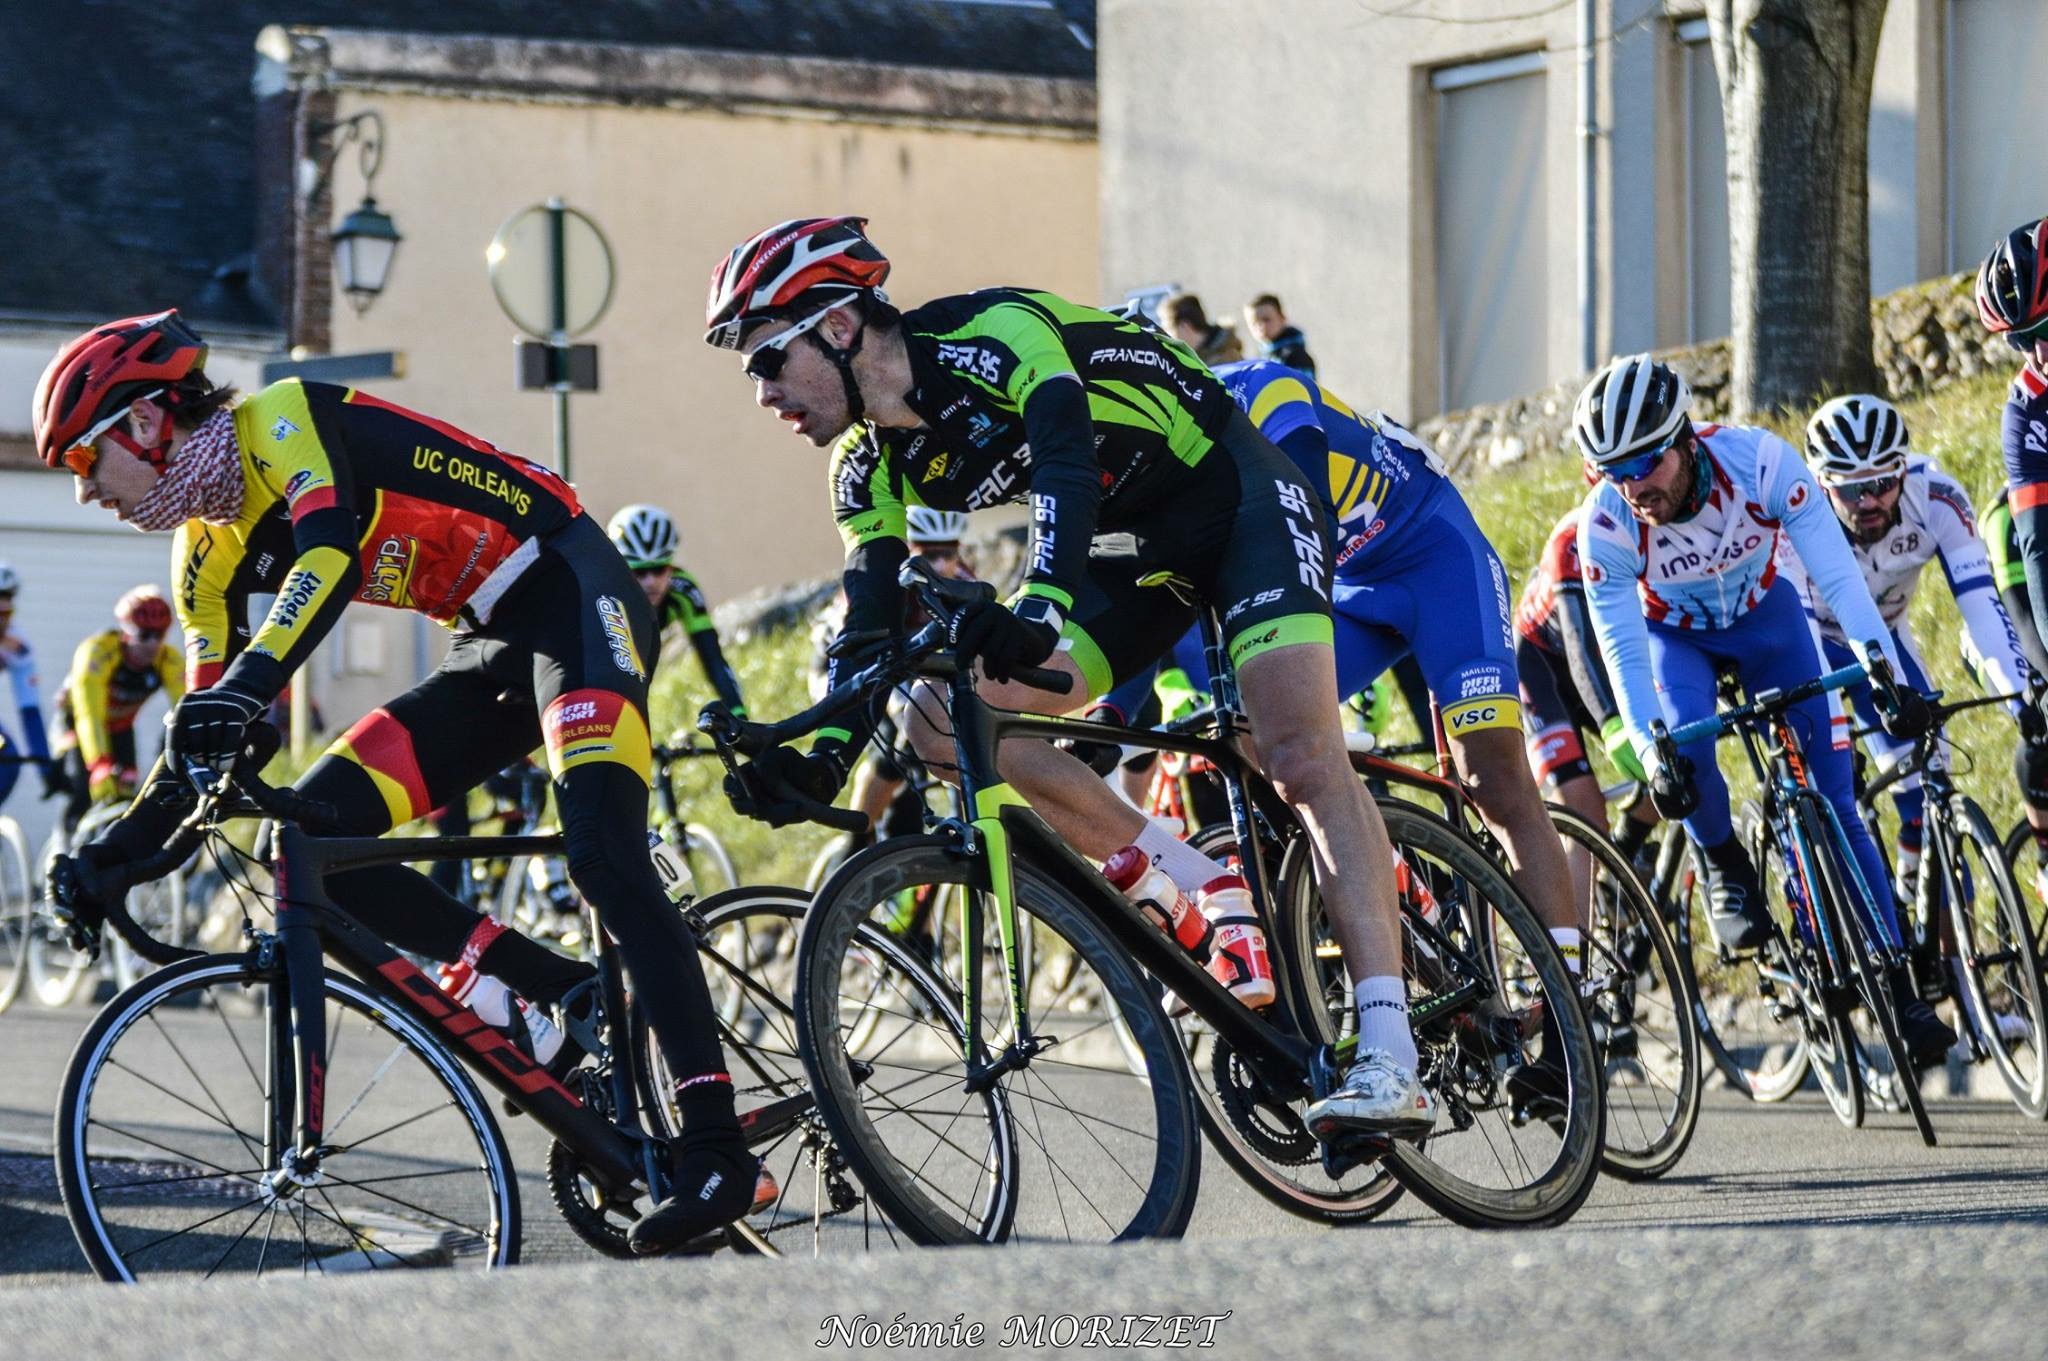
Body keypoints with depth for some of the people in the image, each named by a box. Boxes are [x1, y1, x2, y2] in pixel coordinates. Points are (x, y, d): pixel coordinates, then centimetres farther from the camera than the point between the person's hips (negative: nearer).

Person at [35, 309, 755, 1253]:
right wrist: (125, 845, -2)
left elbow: (331, 550, -33)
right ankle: (573, 1000, -6)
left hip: (571, 593, -9)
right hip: (493, 652, 9)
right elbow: (206, 734, 12)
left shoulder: (282, 422, -13)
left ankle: (715, 1148, -33)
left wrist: (247, 686, -47)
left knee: (603, 856, -27)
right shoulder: (211, 552, 11)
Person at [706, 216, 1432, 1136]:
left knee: (1302, 759, -25)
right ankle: (1210, 895, -7)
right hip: (1135, 551, 8)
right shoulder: (873, 469, -3)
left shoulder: (993, 337, -26)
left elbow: (1067, 465, -43)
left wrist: (1040, 611, -59)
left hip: (1239, 498, -8)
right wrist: (824, 756, -23)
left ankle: (1391, 1060, -33)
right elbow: (872, 629, -5)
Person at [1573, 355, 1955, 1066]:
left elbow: (1837, 574, -35)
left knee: (1832, 796, -7)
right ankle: (1725, 866, 1)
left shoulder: (1759, 460, -35)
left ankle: (1895, 984, -2)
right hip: (1674, 634, 0)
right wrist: (1652, 754, -44)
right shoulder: (1605, 525, -32)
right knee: (1687, 750, -31)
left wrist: (1887, 673, -47)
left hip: (1765, 614, 0)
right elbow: (1622, 652, -30)